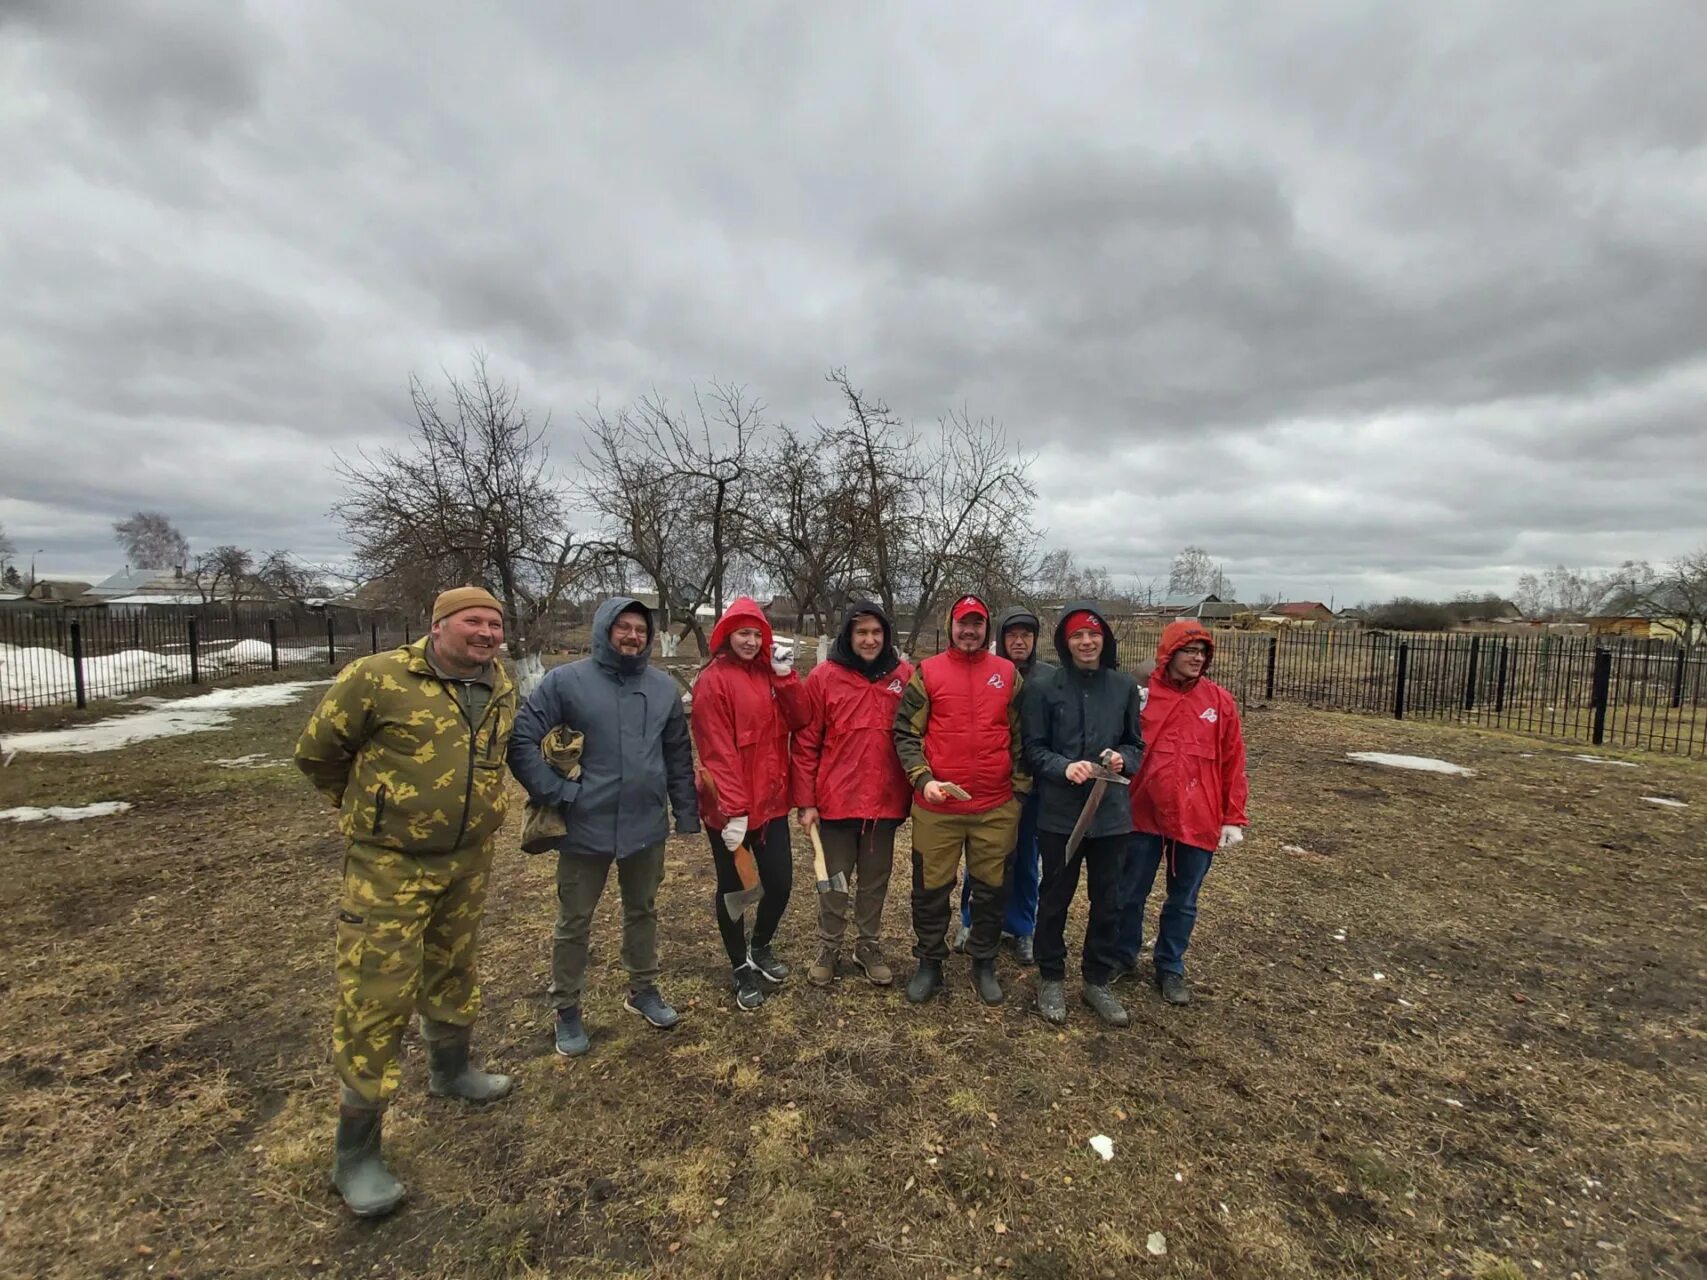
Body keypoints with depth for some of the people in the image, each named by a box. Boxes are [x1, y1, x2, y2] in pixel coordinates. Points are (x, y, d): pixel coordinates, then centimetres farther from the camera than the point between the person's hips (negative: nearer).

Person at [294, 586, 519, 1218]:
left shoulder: (503, 688, 1)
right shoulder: (378, 678, -18)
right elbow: (317, 751, -4)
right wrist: (367, 810, 6)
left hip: (469, 862, 6)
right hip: (390, 866, -6)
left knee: (454, 971, 23)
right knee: (376, 997, 0)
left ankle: (450, 1070, 47)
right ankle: (356, 1151, 17)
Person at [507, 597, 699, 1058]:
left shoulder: (664, 686, 2)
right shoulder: (565, 681, -10)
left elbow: (679, 756, 8)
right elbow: (521, 741, -11)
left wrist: (687, 813, 8)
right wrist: (557, 792, -14)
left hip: (647, 825, 3)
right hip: (586, 826, -3)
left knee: (643, 910, 20)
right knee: (574, 921, 13)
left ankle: (643, 989, 40)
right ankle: (566, 1009, 32)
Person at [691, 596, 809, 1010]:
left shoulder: (770, 673, 9)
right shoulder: (713, 680, -12)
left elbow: (799, 719, -2)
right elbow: (717, 750, -17)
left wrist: (785, 674, -12)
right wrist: (732, 810, -20)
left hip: (771, 799, 6)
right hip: (728, 807, -6)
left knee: (780, 881, 11)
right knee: (733, 887, 10)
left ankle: (760, 947, 39)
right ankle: (742, 969, 31)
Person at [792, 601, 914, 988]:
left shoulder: (905, 675, -2)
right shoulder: (824, 677, -7)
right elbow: (806, 743, -4)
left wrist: (915, 790, 4)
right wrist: (805, 801, -6)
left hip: (886, 800, 2)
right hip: (836, 800, -2)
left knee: (875, 879, 17)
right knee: (834, 879, 14)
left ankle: (869, 945, 35)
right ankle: (829, 947, 32)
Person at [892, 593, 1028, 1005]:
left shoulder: (1008, 673, 6)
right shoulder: (927, 672, -1)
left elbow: (1020, 736, 11)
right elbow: (905, 733, -2)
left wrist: (1020, 788, 6)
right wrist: (923, 779, -13)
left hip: (996, 807, 2)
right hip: (937, 805, -1)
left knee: (991, 888, 14)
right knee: (931, 888, 10)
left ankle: (984, 964, 34)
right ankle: (929, 963, 30)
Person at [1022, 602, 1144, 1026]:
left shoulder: (1124, 686, 2)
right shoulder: (1043, 688, -7)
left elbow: (1136, 743, 10)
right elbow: (1033, 749, -5)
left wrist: (1122, 758, -11)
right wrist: (1064, 767, -22)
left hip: (1111, 811, 3)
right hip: (1059, 812, -2)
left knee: (1108, 900, 14)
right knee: (1056, 897, 12)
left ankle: (1098, 980, 34)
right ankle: (1050, 978, 31)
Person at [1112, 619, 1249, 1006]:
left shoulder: (1221, 702, -1)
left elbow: (1233, 764, 2)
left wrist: (1233, 818, 0)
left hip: (1198, 820, 1)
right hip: (1144, 814, -1)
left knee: (1183, 901, 15)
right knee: (1131, 894, 13)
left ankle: (1170, 968, 34)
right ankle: (1123, 957, 34)